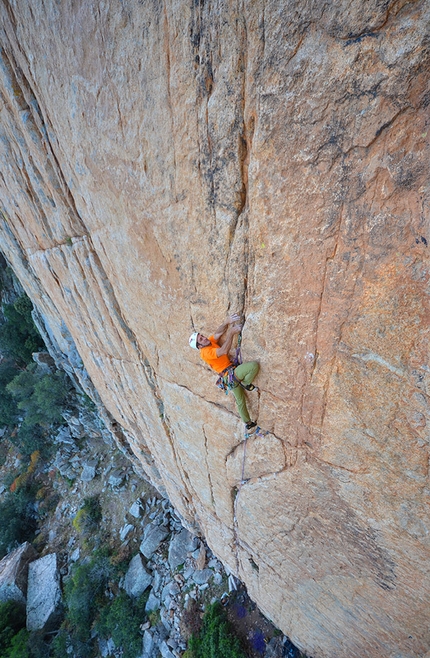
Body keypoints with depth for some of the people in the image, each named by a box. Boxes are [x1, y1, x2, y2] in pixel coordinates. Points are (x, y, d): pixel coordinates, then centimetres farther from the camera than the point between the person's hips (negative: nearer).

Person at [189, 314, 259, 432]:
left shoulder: (210, 342, 6)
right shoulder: (206, 352, -20)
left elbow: (218, 332, -4)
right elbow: (224, 350, -31)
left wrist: (227, 322, -21)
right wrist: (231, 332, -26)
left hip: (229, 377, 9)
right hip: (230, 374, -9)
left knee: (240, 401, 21)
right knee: (254, 365, -22)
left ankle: (248, 424, 38)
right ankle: (246, 384, 2)